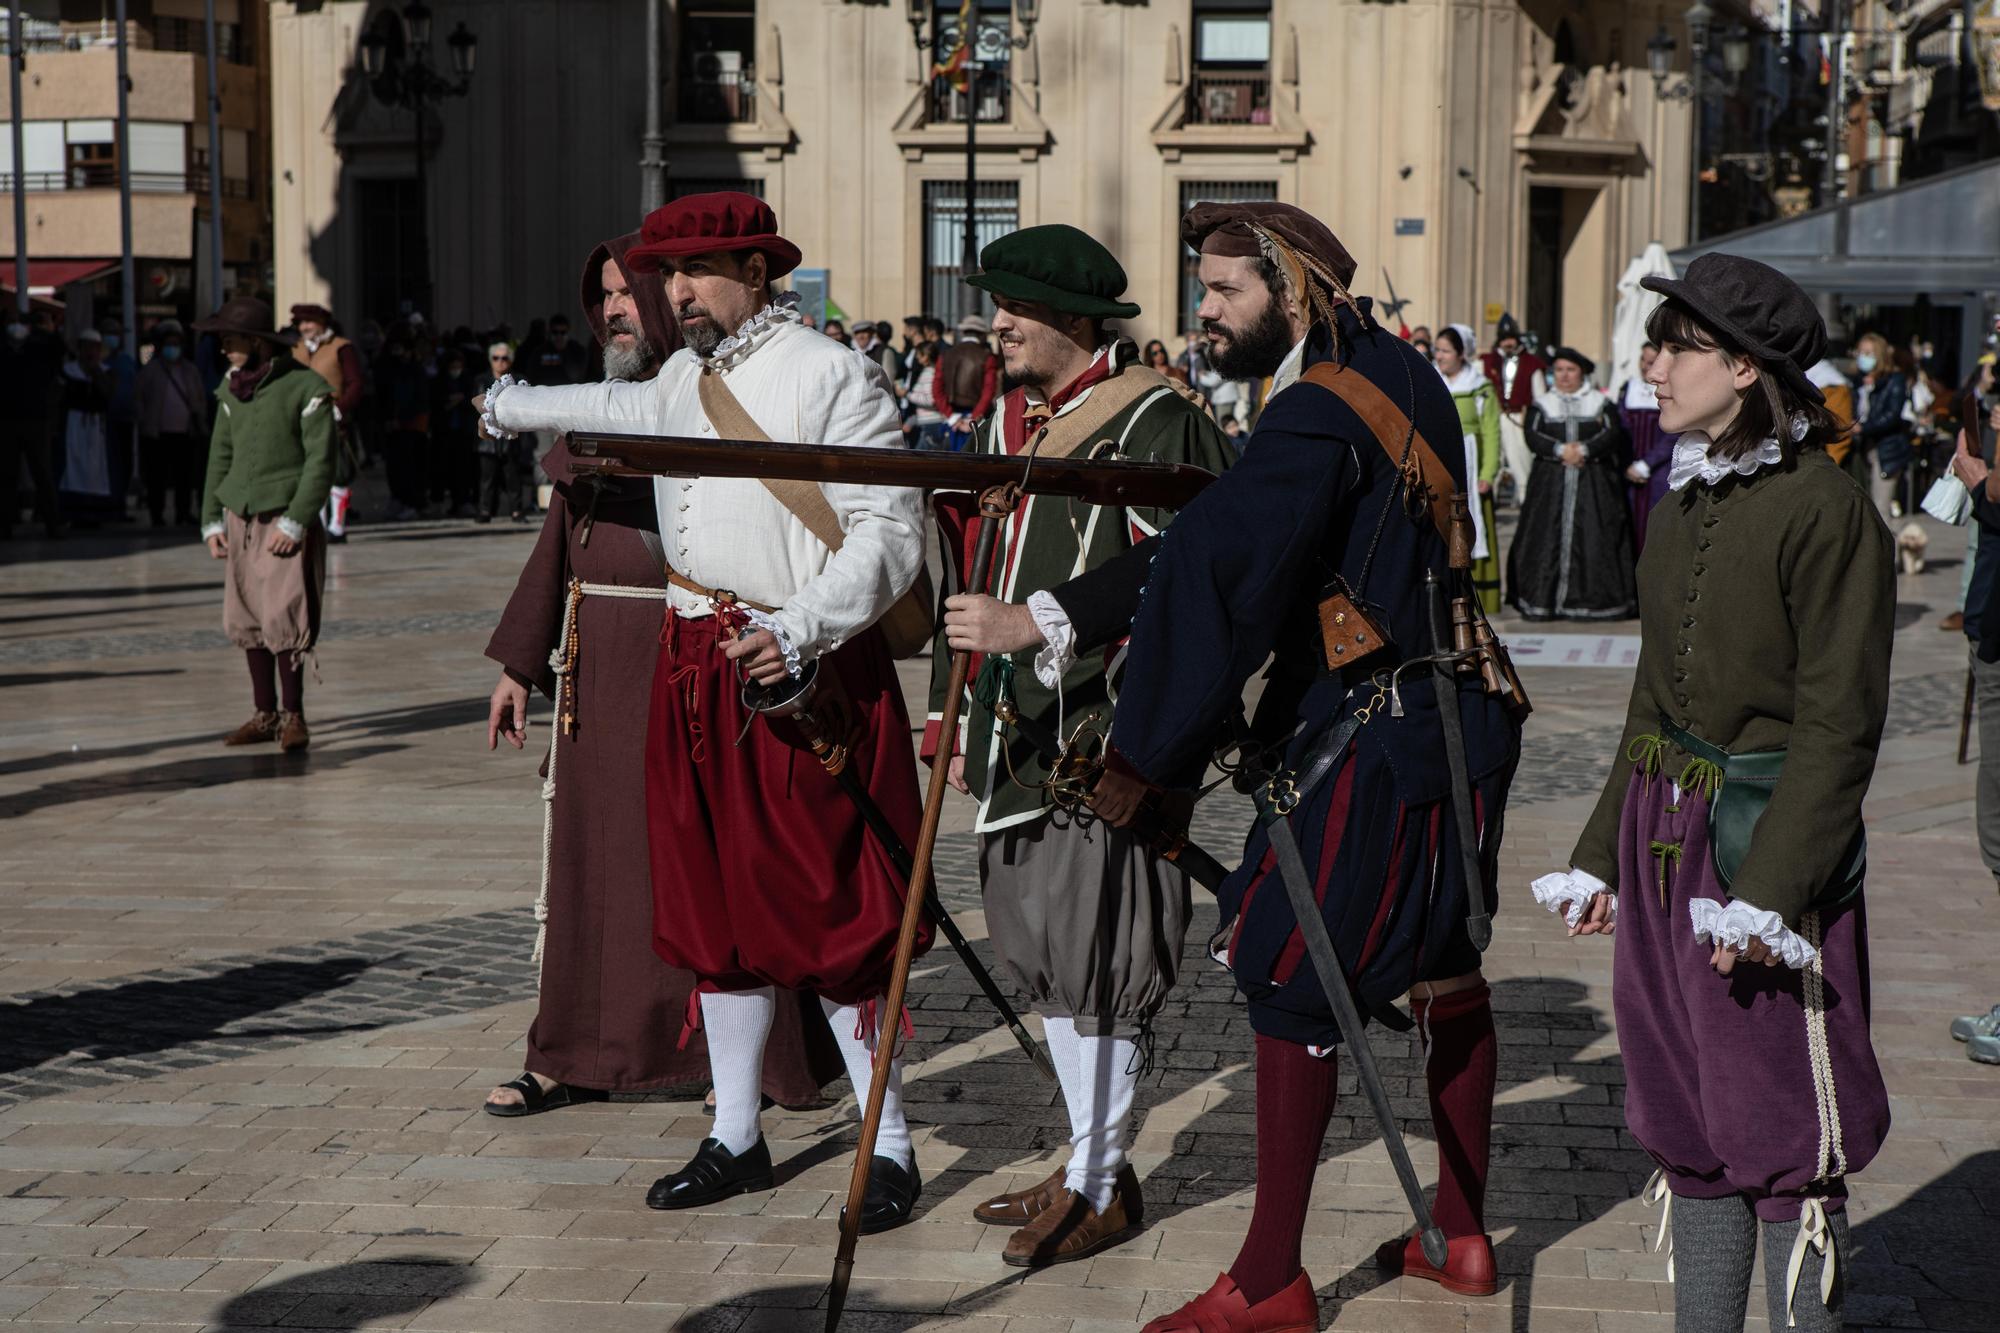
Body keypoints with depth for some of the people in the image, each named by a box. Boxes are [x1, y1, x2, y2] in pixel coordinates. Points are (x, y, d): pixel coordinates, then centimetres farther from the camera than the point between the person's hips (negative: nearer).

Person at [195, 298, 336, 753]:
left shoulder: (306, 388, -8)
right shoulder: (230, 390, 10)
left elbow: (320, 462, -10)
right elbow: (221, 457, 16)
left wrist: (295, 522, -15)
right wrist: (212, 520, 8)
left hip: (285, 521, -6)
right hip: (239, 520, 6)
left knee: (283, 620, -10)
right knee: (247, 622, 6)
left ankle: (293, 717, -2)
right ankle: (265, 714, 15)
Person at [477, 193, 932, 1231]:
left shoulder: (831, 376, -9)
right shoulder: (681, 381, 14)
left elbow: (890, 533, -15)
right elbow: (620, 408, 39)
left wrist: (799, 630, -28)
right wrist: (512, 406, 55)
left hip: (800, 676, -8)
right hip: (695, 667, 8)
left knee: (826, 911, -6)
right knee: (712, 908, 11)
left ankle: (890, 1148, 6)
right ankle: (736, 1136, 23)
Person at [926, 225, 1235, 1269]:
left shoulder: (1156, 427, -11)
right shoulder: (1002, 428, 14)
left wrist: (1031, 624, -24)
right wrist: (951, 715, 18)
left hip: (1107, 732, -8)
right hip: (1018, 732, 8)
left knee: (1094, 956, -4)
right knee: (1044, 949, 14)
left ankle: (1101, 1185, 9)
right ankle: (1090, 1160, 27)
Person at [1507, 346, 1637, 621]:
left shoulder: (1601, 403, 11)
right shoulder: (1541, 404, 14)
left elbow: (1613, 434, -3)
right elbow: (1533, 437, -1)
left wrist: (1584, 449, -17)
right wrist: (1561, 450, -16)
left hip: (1594, 484, -1)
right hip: (1551, 482, 1)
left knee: (1595, 540, -8)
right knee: (1548, 537, -6)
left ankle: (1595, 600, -6)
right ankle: (1543, 601, -5)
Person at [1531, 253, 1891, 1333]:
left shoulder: (1824, 510, -13)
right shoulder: (1683, 505, 12)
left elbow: (1838, 726, -15)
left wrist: (1769, 889, -20)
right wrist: (1602, 851, 17)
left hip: (1767, 838, -8)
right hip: (1662, 837, 8)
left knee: (1785, 1137, -1)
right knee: (1685, 1124, 14)